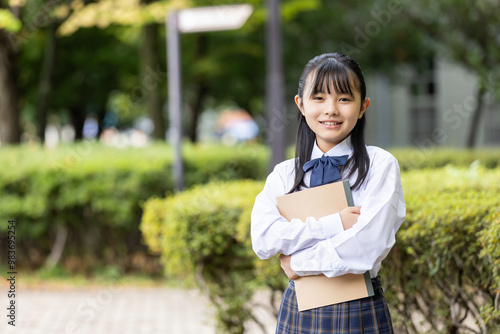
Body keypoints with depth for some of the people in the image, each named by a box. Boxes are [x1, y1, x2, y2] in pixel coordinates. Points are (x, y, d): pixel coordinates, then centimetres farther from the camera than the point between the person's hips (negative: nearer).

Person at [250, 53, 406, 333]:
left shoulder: (381, 165, -6)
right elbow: (263, 240, -10)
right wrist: (335, 224, -18)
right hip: (299, 307, 3)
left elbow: (369, 247, -16)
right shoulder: (284, 174, 5)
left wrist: (299, 262, -9)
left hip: (360, 310, -3)